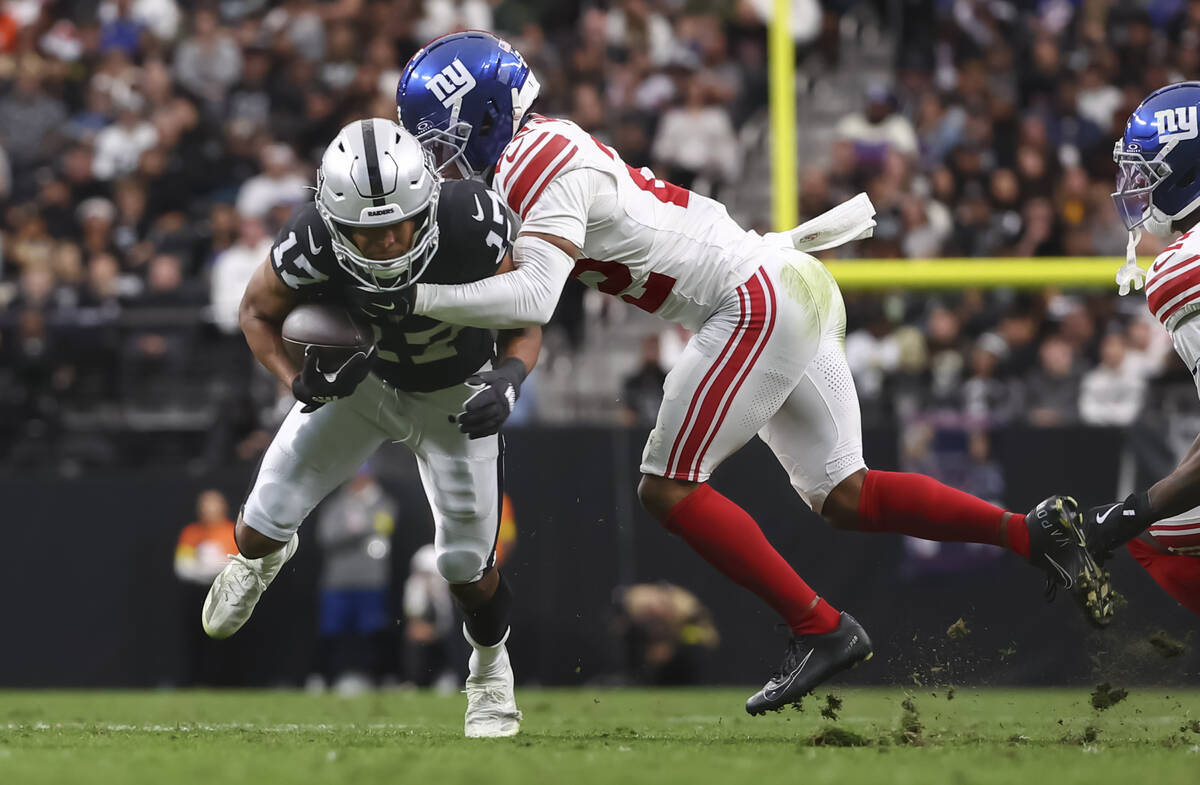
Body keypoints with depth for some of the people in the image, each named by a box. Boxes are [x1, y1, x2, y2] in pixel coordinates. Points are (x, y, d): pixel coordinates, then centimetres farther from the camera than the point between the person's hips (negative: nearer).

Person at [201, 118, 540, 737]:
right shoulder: (310, 247, -35)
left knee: (465, 563, -4)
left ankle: (490, 667, 31)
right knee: (270, 516, -1)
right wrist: (299, 381, -29)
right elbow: (259, 313, -11)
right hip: (361, 377, 1)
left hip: (455, 396, -1)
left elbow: (525, 324, -20)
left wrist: (509, 380, -41)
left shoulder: (473, 228, -38)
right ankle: (259, 556, 42)